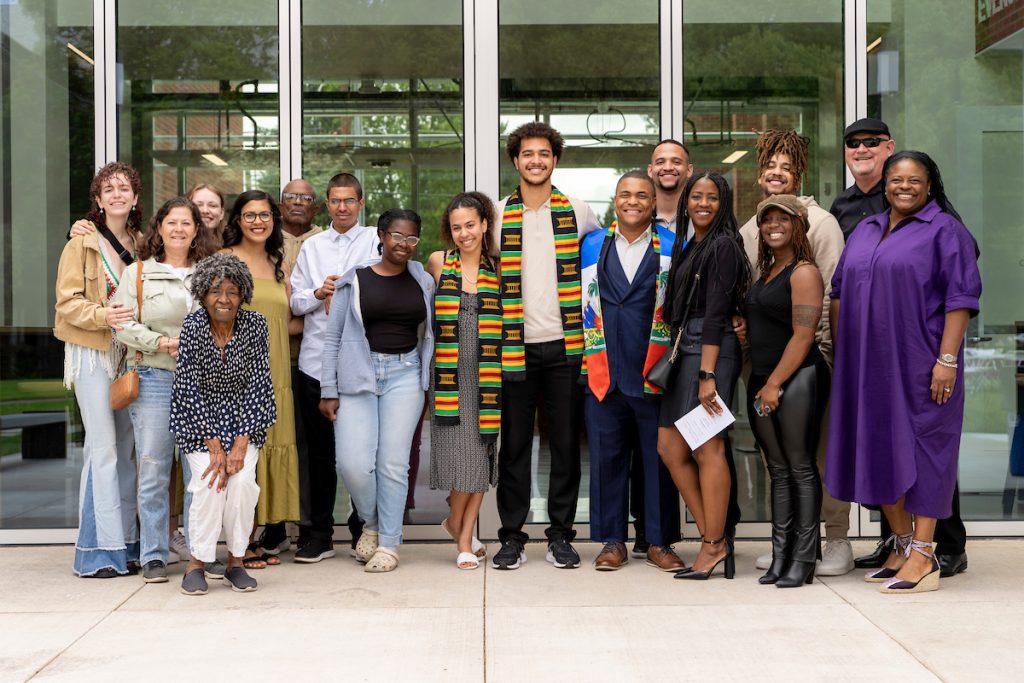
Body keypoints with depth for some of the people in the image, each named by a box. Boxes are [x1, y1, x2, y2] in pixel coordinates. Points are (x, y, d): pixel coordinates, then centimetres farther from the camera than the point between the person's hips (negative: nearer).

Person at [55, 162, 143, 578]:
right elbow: (67, 302, -7)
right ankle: (100, 550, -2)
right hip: (93, 353, -5)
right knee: (103, 448, -8)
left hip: (131, 353, 5)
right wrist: (103, 315, -24)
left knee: (126, 449, 7)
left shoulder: (140, 243, 13)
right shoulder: (83, 243, -2)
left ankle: (126, 544, 14)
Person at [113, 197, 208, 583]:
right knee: (153, 470, -3)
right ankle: (154, 556, 6)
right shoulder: (138, 273, 8)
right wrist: (161, 342, -12)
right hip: (154, 378, -2)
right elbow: (123, 325, 0)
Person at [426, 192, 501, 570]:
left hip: (486, 374, 1)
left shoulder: (497, 269, 7)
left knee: (480, 453, 3)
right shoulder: (438, 263, 5)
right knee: (461, 451, -6)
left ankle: (464, 538, 14)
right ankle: (457, 523, 17)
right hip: (450, 374, -1)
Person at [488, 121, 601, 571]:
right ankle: (512, 536, 12)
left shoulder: (577, 212, 6)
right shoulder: (498, 216, 6)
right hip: (517, 345, 0)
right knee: (514, 443, 3)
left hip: (565, 344, 0)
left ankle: (561, 535, 14)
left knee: (566, 441, 4)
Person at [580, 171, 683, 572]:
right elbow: (579, 302, 16)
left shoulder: (672, 247, 5)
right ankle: (613, 541, 15)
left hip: (654, 371, -1)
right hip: (603, 370, 2)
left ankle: (659, 541, 14)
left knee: (658, 457, 3)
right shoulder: (592, 246, 10)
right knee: (606, 457, 4)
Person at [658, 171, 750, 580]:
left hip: (712, 350, -9)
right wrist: (677, 358, 12)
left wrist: (707, 374, -18)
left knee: (707, 449, -6)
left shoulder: (723, 246, -6)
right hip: (685, 348, 9)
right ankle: (712, 536, 13)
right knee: (669, 446, 6)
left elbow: (716, 313, -14)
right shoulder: (688, 247, 20)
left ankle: (714, 546, 2)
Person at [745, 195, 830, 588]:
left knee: (801, 468, -3)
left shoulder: (803, 272, -8)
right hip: (762, 383, 8)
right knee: (778, 471, 9)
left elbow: (803, 335, -14)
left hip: (797, 381, -8)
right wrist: (760, 383, 11)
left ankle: (803, 560, 2)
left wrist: (775, 384, -15)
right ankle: (780, 557, 13)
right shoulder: (766, 272, 18)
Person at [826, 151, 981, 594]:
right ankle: (901, 544, 21)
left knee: (921, 448, -4)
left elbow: (960, 298, -9)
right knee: (878, 448, 9)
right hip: (868, 364, 6)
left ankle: (922, 556, 1)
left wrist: (947, 359, -17)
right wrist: (841, 351, 11)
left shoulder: (944, 230, -2)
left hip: (919, 364, -6)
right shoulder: (864, 231, 17)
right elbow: (840, 291, 19)